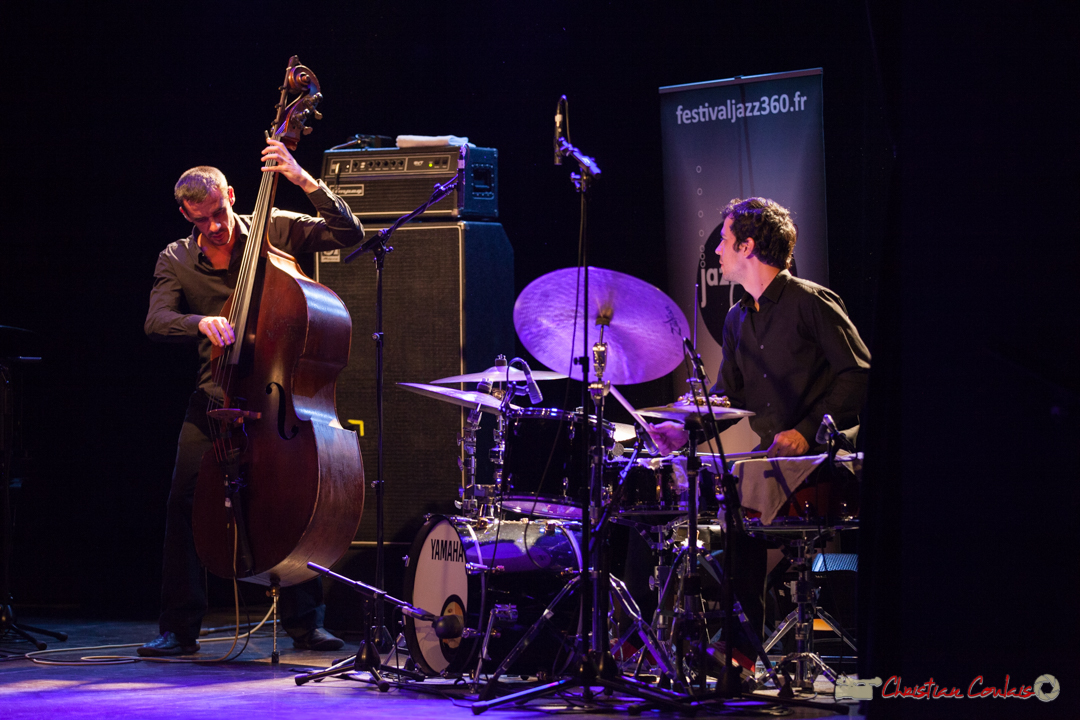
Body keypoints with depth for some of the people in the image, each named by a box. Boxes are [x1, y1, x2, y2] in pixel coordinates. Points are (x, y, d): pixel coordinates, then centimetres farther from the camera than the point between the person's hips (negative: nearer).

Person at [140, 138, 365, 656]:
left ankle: (304, 620, 1)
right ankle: (179, 628, -2)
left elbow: (349, 233, -8)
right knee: (187, 495, -13)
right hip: (219, 390, 1)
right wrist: (200, 322, -30)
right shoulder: (176, 261, 4)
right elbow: (156, 321, -10)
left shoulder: (273, 230, 0)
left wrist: (305, 181, -19)